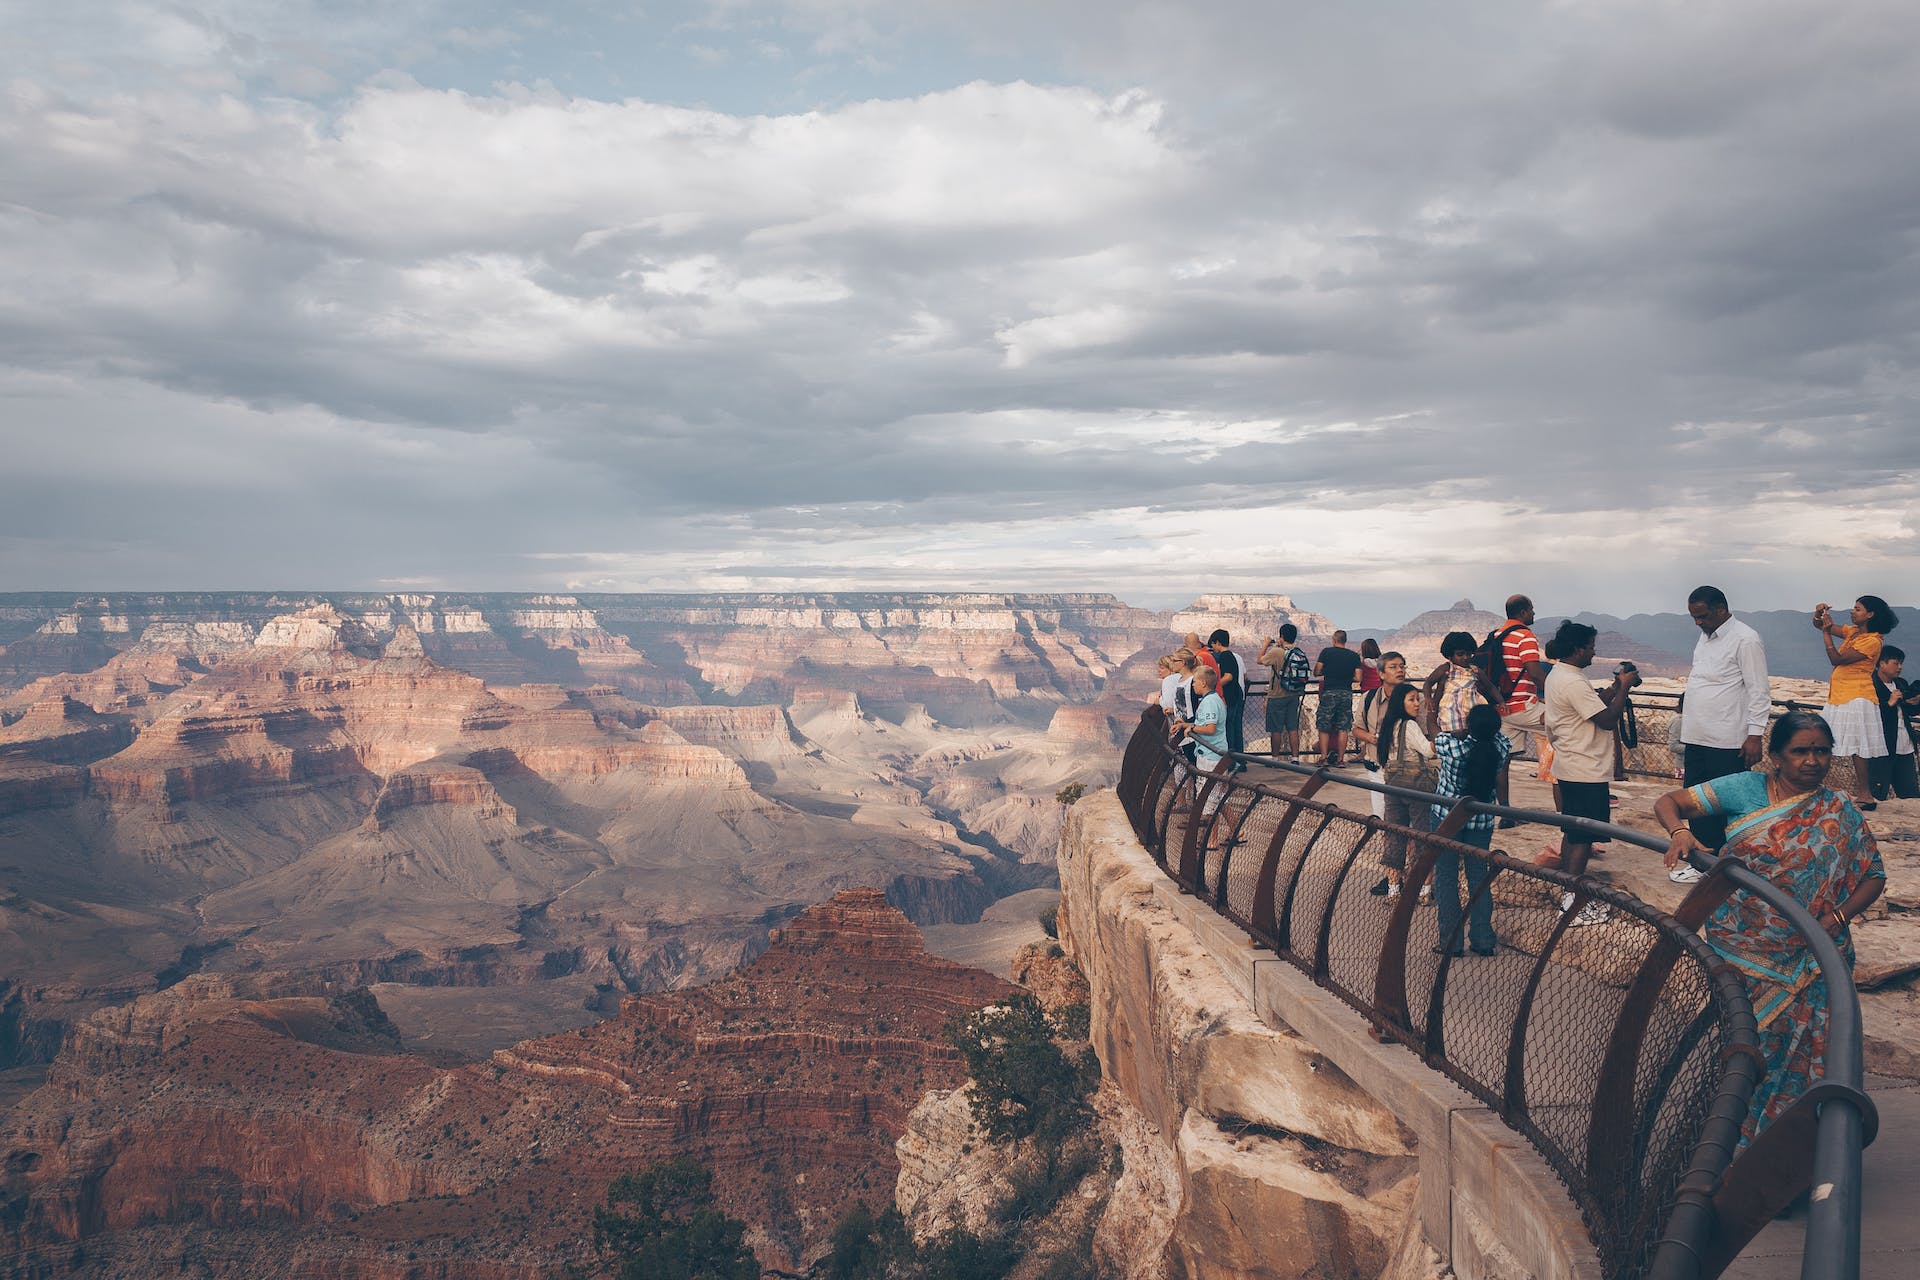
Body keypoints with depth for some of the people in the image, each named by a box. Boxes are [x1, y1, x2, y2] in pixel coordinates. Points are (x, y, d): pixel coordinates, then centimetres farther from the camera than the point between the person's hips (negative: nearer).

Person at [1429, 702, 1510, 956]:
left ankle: (1451, 942, 7)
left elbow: (1433, 744, 3)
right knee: (1479, 878, 13)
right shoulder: (1502, 746, -12)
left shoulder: (1451, 744, -20)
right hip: (1482, 820, 3)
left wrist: (1461, 733, 14)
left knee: (1446, 879, 5)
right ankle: (1483, 940, 16)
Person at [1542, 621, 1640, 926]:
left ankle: (1568, 895, 26)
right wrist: (1624, 688, -11)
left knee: (1573, 832, 17)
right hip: (1586, 773, -11)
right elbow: (1607, 720, -22)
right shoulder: (1573, 682, -22)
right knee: (1582, 838, -4)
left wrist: (1615, 687, 9)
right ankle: (1573, 906, 0)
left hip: (1571, 768, 11)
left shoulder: (1556, 675, 11)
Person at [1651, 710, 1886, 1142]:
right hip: (1739, 948, 0)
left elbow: (1873, 875, 3)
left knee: (1791, 1041, 1)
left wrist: (1837, 917, -13)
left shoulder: (1838, 813, 0)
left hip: (1803, 957, 0)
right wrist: (1680, 831, -26)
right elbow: (1669, 802, -4)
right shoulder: (1746, 790, -3)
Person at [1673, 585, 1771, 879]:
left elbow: (1758, 692, -14)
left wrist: (1755, 735, -18)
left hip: (1728, 744, -8)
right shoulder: (1705, 638, 14)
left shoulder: (1745, 640, -12)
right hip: (1697, 739, 8)